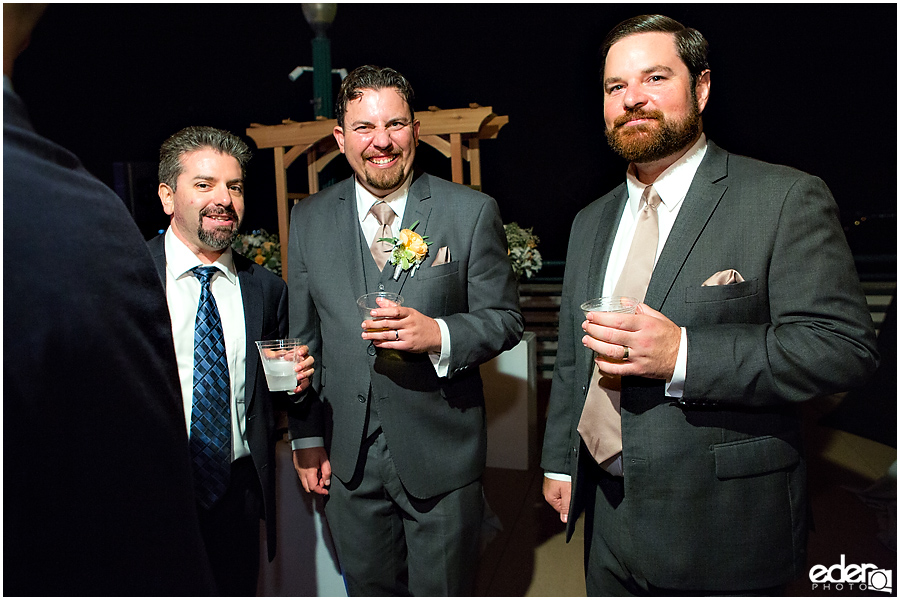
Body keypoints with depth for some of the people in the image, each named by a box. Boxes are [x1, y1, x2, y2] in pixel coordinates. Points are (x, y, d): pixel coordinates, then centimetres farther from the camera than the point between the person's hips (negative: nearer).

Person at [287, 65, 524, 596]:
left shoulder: (473, 212, -7)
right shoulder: (309, 219, 3)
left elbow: (505, 319, -4)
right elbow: (303, 335, 7)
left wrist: (438, 333, -24)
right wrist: (308, 437, 7)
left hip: (442, 455, -2)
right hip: (347, 459, 3)